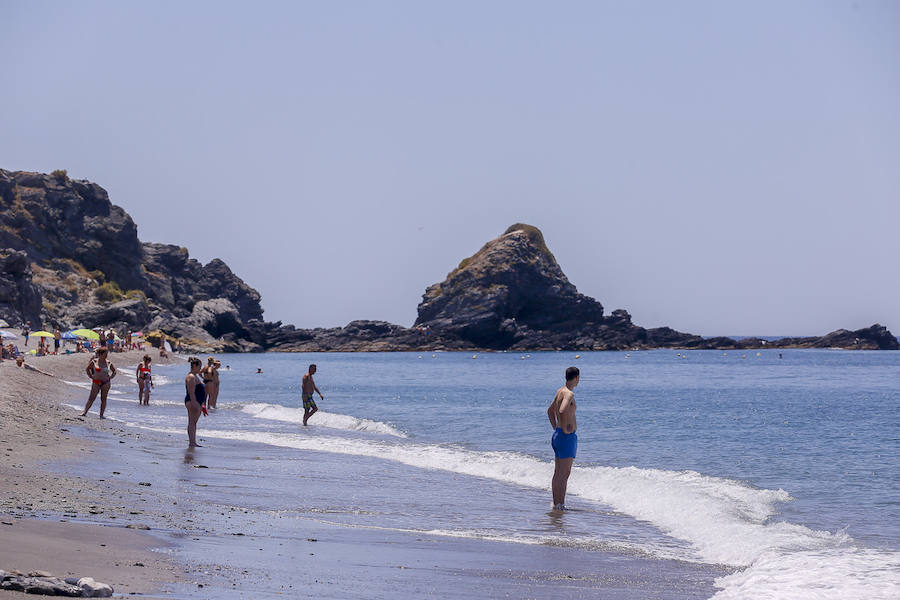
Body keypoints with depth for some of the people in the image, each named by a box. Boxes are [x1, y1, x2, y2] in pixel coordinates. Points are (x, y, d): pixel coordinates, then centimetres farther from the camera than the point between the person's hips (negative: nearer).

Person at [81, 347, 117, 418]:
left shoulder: (108, 363, 4)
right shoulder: (94, 361, -1)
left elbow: (114, 371, 18)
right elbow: (87, 369, 11)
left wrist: (110, 377, 5)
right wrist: (91, 377, 2)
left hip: (106, 383, 2)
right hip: (96, 382, -2)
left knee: (103, 399, 2)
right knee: (91, 398, -7)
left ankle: (101, 415, 6)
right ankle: (85, 412, -7)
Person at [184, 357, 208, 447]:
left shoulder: (196, 376, 18)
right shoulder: (191, 377, -15)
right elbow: (191, 393, -21)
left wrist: (202, 405, 24)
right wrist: (195, 405, -26)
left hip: (197, 402, 10)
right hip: (192, 402, -10)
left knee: (194, 422, 11)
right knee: (192, 422, -9)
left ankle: (193, 442, 14)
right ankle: (191, 443, -9)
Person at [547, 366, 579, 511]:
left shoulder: (560, 391, 12)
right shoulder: (569, 394, -17)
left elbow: (550, 410, 26)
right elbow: (562, 411, -34)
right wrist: (565, 429, -22)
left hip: (557, 435, 10)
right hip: (567, 437, -10)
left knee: (558, 472, 13)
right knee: (564, 473, -7)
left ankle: (556, 503, 17)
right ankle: (560, 504, -7)